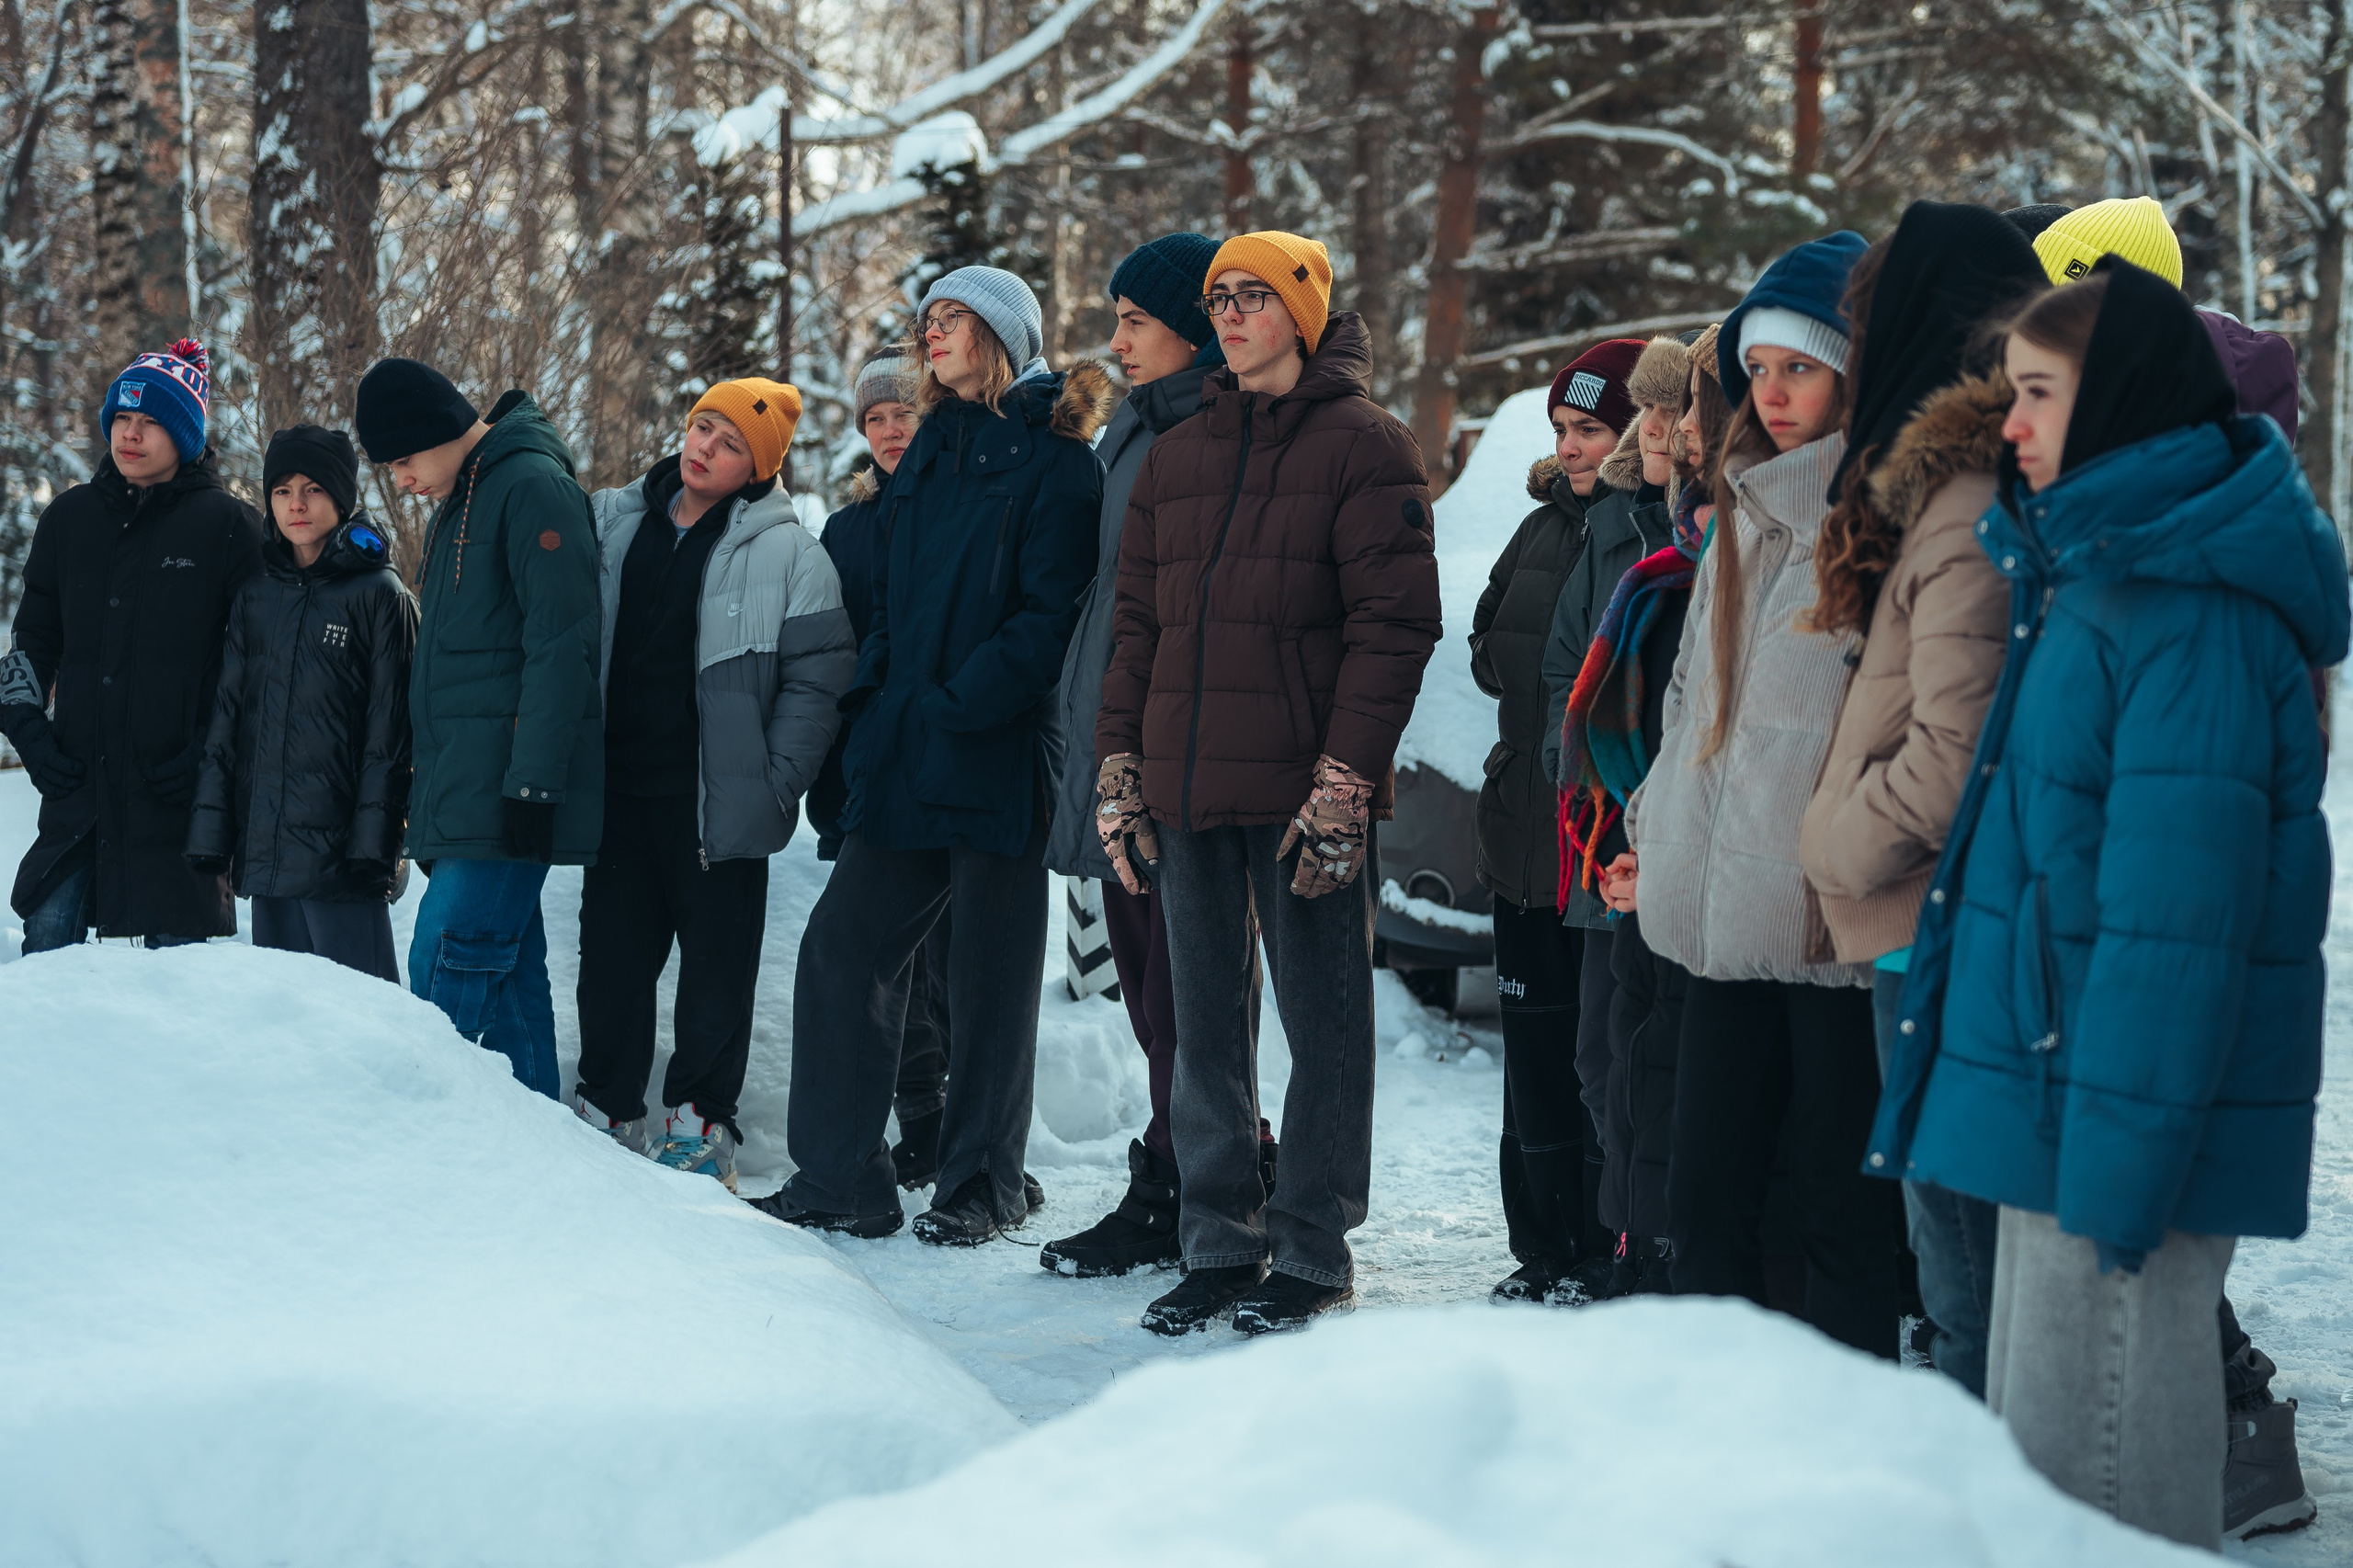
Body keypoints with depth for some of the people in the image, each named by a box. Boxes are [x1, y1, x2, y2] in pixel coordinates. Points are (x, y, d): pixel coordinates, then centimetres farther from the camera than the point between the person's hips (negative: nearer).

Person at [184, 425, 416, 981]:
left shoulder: (379, 592, -1)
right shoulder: (256, 595, 14)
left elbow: (390, 727, -5)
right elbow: (226, 713, 13)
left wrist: (374, 841, -12)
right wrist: (210, 829, 5)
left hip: (339, 846, -5)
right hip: (264, 846, 5)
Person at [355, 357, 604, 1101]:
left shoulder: (533, 485, -11)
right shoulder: (455, 503, 20)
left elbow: (560, 646, -17)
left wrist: (533, 784, -22)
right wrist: (431, 784, 20)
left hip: (506, 784, -9)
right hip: (461, 789, 9)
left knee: (445, 969, -14)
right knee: (509, 979, 8)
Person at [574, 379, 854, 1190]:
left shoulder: (786, 552, -5)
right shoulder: (612, 522, 9)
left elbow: (817, 679, -7)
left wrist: (775, 786, -13)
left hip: (719, 801, -4)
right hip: (620, 790, 4)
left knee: (717, 971, 3)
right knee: (611, 957, 9)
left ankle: (699, 1126, 11)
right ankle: (607, 1114, 19)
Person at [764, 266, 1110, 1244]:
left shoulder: (1051, 459, -5)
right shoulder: (931, 453, 18)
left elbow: (1050, 614, -14)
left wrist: (958, 706, -20)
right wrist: (873, 702, 7)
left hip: (999, 752, -7)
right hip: (903, 756, 7)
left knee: (990, 975, 2)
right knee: (841, 948, 1)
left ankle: (981, 1188, 12)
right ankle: (841, 1178, 7)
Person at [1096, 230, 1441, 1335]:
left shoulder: (1363, 447, -3)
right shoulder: (1175, 458, 16)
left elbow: (1393, 624, -10)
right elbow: (1137, 623, 16)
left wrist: (1344, 781, -16)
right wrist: (1118, 769, 7)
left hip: (1304, 784, -6)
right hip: (1187, 784, 6)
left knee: (1322, 1015, 0)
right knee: (1203, 1020, 9)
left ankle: (1312, 1248, 8)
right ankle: (1220, 1242, 17)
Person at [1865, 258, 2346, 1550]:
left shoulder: (2190, 617, -17)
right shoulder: (2090, 574, 14)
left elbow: (2176, 912, -21)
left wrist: (2121, 1154, -22)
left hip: (2129, 1093, -10)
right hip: (2056, 1087, 10)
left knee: (2098, 1455, -3)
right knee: (2035, 1440, 17)